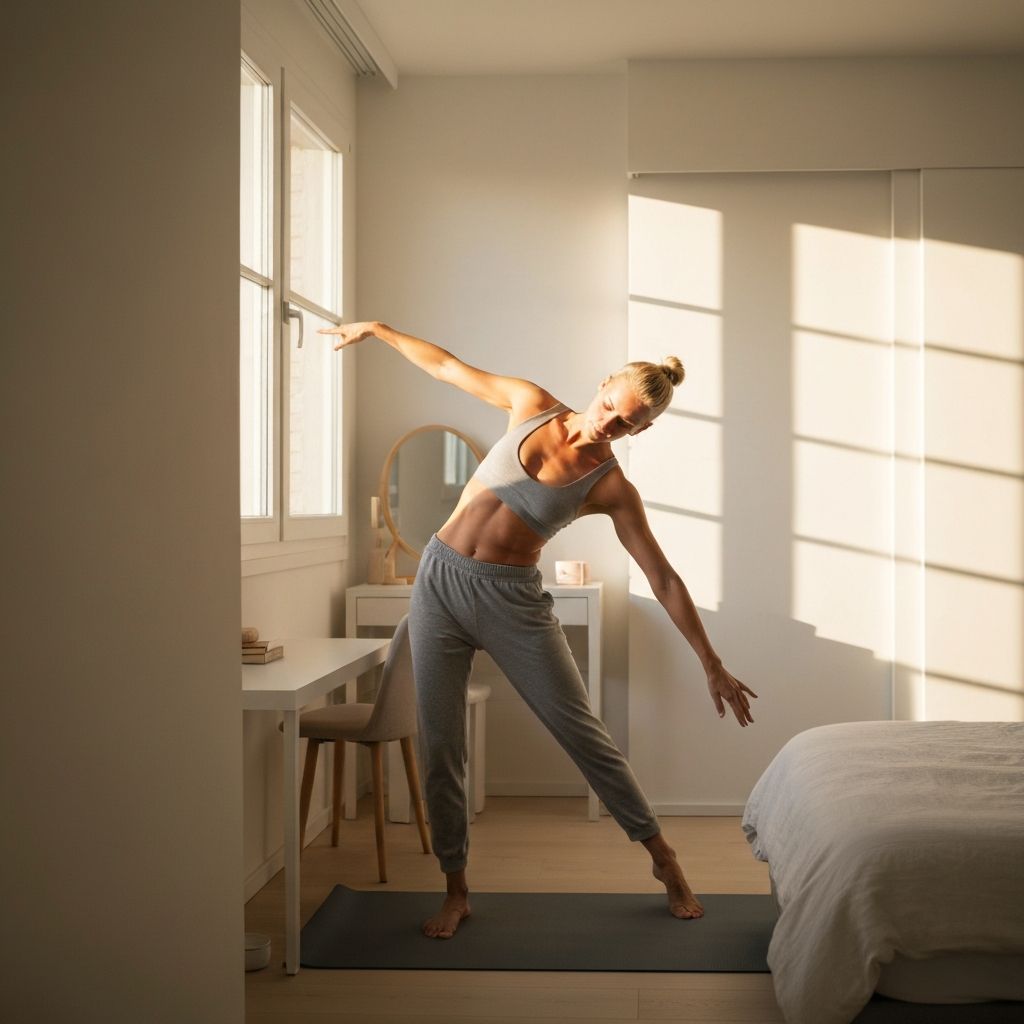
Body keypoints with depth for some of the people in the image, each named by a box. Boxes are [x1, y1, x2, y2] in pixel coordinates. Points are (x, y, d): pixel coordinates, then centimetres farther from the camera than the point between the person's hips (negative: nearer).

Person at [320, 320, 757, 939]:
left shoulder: (611, 489, -6)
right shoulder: (534, 406, 1)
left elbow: (664, 579, -6)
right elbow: (448, 368, 12)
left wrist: (713, 666, -7)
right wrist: (378, 329, 13)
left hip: (512, 599, -2)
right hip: (441, 582, 2)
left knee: (583, 732, 0)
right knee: (442, 747, 3)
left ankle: (664, 859, 20)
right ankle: (456, 891, 19)